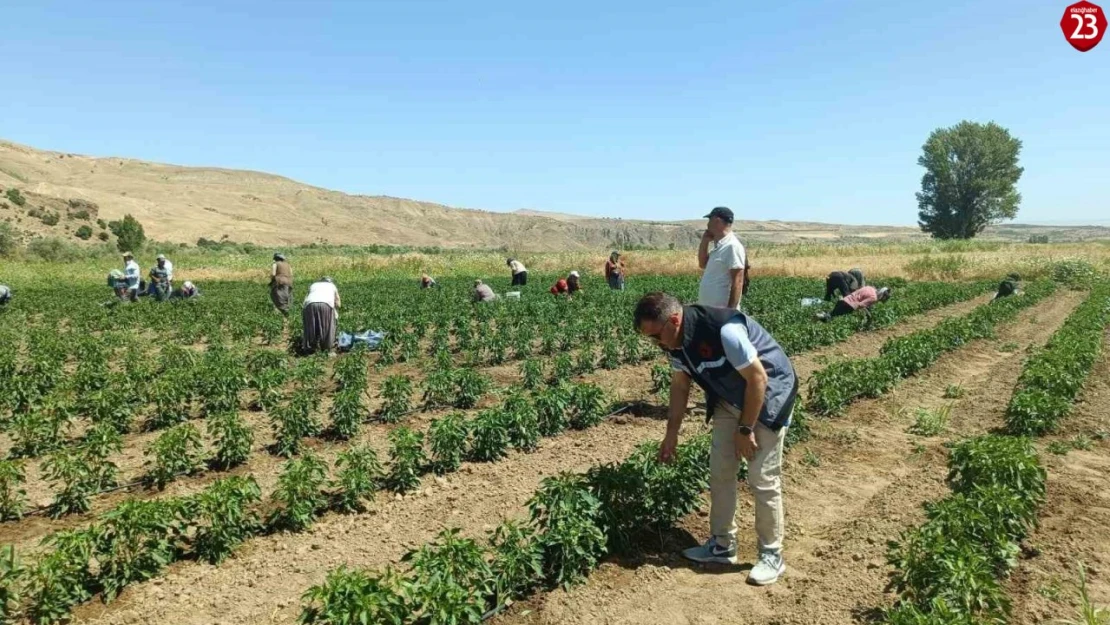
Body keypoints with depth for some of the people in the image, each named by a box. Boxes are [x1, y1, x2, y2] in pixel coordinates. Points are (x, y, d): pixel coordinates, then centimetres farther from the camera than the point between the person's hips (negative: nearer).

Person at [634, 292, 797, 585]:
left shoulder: (724, 329, -35)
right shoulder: (676, 341, -9)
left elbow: (758, 378, -26)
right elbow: (680, 387, 6)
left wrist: (745, 429, -18)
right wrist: (671, 435, 9)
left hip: (769, 396, -7)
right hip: (730, 399, 8)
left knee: (762, 479, -4)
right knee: (720, 471, 7)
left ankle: (771, 555, 13)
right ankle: (722, 545, 21)